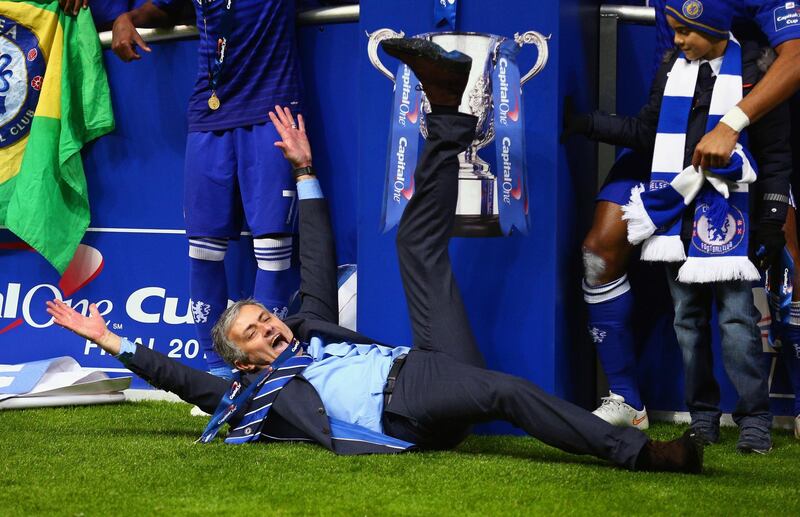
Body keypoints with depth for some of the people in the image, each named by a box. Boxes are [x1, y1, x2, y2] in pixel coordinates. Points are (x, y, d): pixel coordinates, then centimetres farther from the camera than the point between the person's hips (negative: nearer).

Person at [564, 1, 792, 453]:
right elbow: (646, 133, 17)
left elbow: (775, 152, -1)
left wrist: (772, 214, -5)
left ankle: (755, 420, -4)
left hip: (727, 216, -5)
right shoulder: (672, 71, 11)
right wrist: (588, 124, 11)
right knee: (689, 318, 8)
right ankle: (703, 416, 16)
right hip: (677, 211, 5)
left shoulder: (753, 72, -3)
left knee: (737, 318, -9)